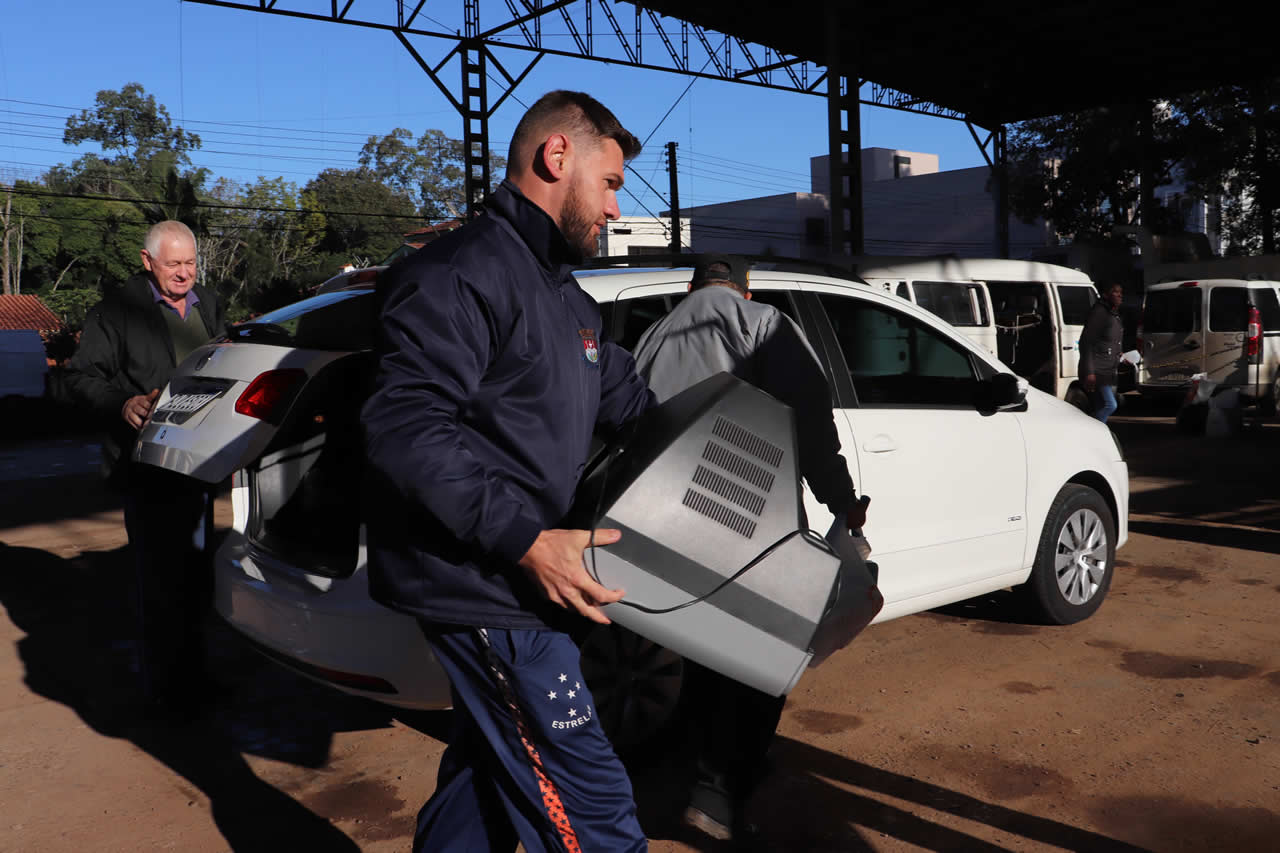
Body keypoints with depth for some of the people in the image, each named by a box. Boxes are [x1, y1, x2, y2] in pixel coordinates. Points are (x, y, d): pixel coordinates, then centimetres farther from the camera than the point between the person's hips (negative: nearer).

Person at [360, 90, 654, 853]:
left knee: (487, 775, 23)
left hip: (512, 586, 10)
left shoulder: (566, 297, 19)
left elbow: (633, 402, 25)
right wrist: (525, 541, -29)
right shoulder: (463, 273, -15)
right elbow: (405, 425, -26)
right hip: (488, 592, -10)